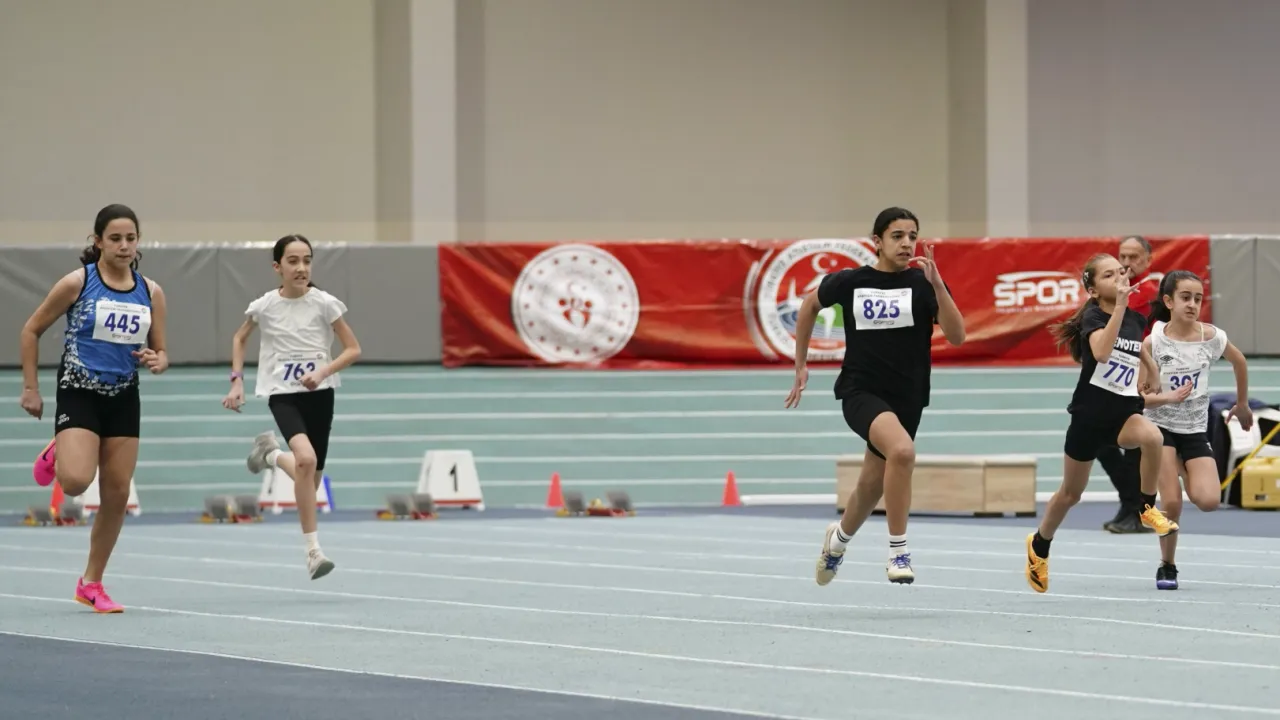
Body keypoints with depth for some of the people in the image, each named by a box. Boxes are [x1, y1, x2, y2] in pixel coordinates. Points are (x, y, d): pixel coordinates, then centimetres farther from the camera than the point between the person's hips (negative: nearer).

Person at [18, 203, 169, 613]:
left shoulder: (150, 292, 2)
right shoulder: (77, 283, -8)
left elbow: (161, 352, 10)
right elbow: (32, 330, 0)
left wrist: (157, 361, -14)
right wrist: (30, 388, -3)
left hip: (124, 398, 4)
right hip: (79, 393, -4)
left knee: (117, 494, 3)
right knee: (76, 482, -23)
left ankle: (92, 583, 18)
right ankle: (55, 458, 15)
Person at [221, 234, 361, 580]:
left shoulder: (324, 303, -5)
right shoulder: (264, 306, -4)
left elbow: (353, 349, 0)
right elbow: (239, 338, 16)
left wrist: (322, 372, -15)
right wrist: (237, 380, 6)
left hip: (319, 393, 2)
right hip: (283, 395, -2)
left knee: (312, 477, 8)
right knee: (306, 459, -28)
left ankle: (270, 453, 42)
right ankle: (313, 550, -22)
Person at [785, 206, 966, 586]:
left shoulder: (924, 284, -6)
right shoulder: (849, 281, -4)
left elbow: (956, 336, -18)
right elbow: (810, 305, 17)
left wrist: (936, 284, -29)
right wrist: (800, 365, 17)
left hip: (905, 398, 2)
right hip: (860, 392, -2)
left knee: (873, 485, 15)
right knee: (902, 449, -32)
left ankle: (839, 537, 50)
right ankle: (898, 551, -21)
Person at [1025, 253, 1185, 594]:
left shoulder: (1135, 321, 3)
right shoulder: (1093, 316, -13)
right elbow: (1100, 352, -36)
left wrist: (1165, 396, 6)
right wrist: (1120, 305, -38)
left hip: (1124, 412, 3)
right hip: (1090, 415, -3)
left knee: (1152, 436, -34)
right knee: (1070, 493, 12)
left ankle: (1148, 507, -12)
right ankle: (1039, 547, 39)